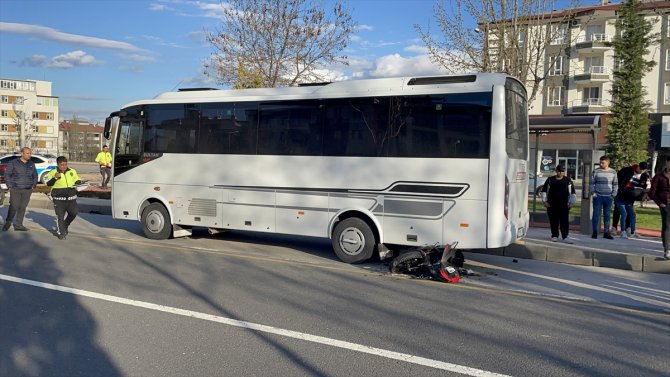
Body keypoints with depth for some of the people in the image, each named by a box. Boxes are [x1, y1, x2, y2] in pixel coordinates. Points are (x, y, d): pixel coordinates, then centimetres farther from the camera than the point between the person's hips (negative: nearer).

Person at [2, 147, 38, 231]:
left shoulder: (31, 164, 11)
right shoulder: (13, 163, -2)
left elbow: (35, 176, 22)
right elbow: (7, 175, 0)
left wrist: (33, 186, 10)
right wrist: (10, 186, -6)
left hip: (27, 190, 4)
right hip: (15, 190, -4)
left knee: (22, 208, 6)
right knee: (14, 207, -8)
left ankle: (18, 225, 14)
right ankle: (7, 223, 11)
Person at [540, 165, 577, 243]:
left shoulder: (568, 180, 6)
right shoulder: (550, 180, 8)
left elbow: (572, 192, 6)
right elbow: (544, 190, 12)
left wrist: (571, 202, -2)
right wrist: (545, 201, 5)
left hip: (564, 204, -1)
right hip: (552, 204, 1)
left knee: (564, 221, -8)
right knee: (553, 221, 4)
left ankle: (565, 237, -8)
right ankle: (554, 236, 14)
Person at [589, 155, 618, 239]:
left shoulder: (613, 172, 5)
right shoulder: (596, 171, -1)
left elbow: (615, 184, 11)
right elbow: (591, 183, 3)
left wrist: (613, 194, 1)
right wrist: (593, 193, -7)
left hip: (608, 197, 2)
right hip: (598, 197, -2)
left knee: (607, 215, 6)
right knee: (596, 214, -2)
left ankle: (607, 232, 12)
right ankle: (594, 232, 4)